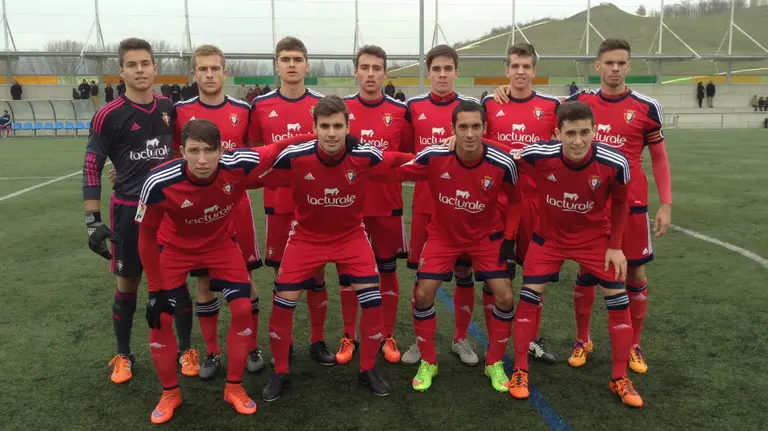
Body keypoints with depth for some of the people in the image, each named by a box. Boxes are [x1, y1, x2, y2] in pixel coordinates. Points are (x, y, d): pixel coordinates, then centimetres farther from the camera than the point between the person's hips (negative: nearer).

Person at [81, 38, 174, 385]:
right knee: (127, 283, 8)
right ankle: (123, 355, 26)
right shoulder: (108, 116, -8)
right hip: (129, 210, -2)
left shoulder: (170, 109, 3)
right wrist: (93, 221, -11)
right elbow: (91, 168, -6)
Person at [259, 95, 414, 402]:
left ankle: (368, 369, 18)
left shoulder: (365, 156, -21)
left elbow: (407, 163, -5)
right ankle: (280, 373, 20)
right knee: (283, 302, -4)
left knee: (373, 301, -6)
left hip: (351, 235, 1)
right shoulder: (293, 157, -24)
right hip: (306, 236, 0)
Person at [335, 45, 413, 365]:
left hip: (388, 205, 0)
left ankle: (388, 337, 24)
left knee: (388, 271, 9)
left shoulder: (401, 111, 0)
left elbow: (411, 156, 7)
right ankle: (349, 338, 24)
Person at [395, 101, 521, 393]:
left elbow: (515, 200, -2)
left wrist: (509, 238, -5)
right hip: (443, 235, 0)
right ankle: (428, 363, 15)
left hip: (486, 237, 1)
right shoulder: (434, 157, -24)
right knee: (423, 294, -8)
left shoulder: (502, 164, -22)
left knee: (505, 297, -7)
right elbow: (396, 174, -10)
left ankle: (494, 364, 17)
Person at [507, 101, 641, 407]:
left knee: (618, 301, 0)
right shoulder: (538, 155, -29)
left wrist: (615, 246, -2)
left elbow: (620, 202, -5)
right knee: (529, 296, -5)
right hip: (549, 236, 0)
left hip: (595, 238, 1)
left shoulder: (615, 163, -25)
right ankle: (520, 371, 14)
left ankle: (620, 379, 20)